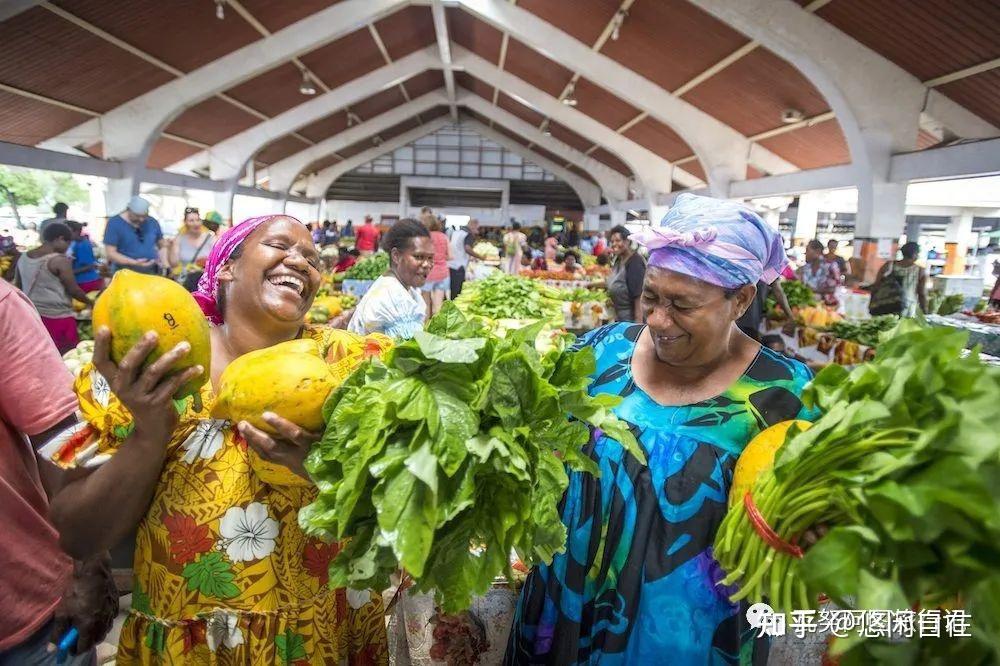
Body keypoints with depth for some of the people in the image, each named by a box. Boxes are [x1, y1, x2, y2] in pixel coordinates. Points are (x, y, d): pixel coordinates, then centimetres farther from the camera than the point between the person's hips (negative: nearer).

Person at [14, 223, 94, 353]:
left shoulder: (24, 257, 7)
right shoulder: (60, 260, -14)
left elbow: (18, 287, 16)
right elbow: (73, 290, -10)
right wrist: (90, 302, 5)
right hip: (57, 316, -7)